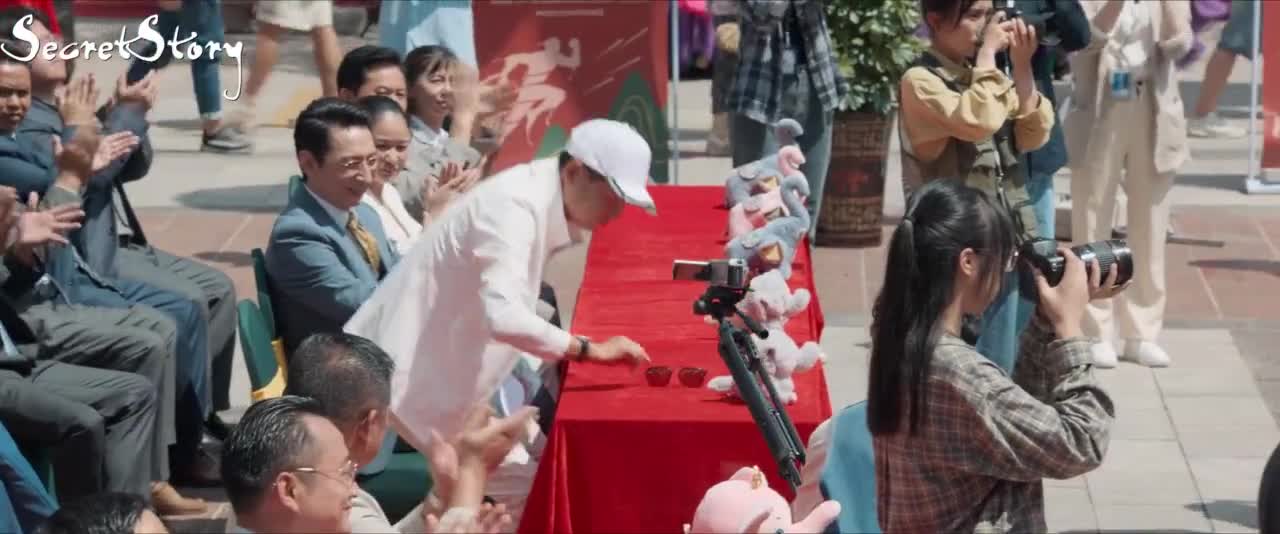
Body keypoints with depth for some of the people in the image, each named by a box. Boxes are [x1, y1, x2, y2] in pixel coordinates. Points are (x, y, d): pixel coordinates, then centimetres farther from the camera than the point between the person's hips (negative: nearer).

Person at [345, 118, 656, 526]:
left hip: (447, 361, 10)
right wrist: (589, 350, -30)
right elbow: (504, 317, -39)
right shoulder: (515, 206, -26)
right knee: (523, 486, -8)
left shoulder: (544, 200, 3)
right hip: (417, 372, -10)